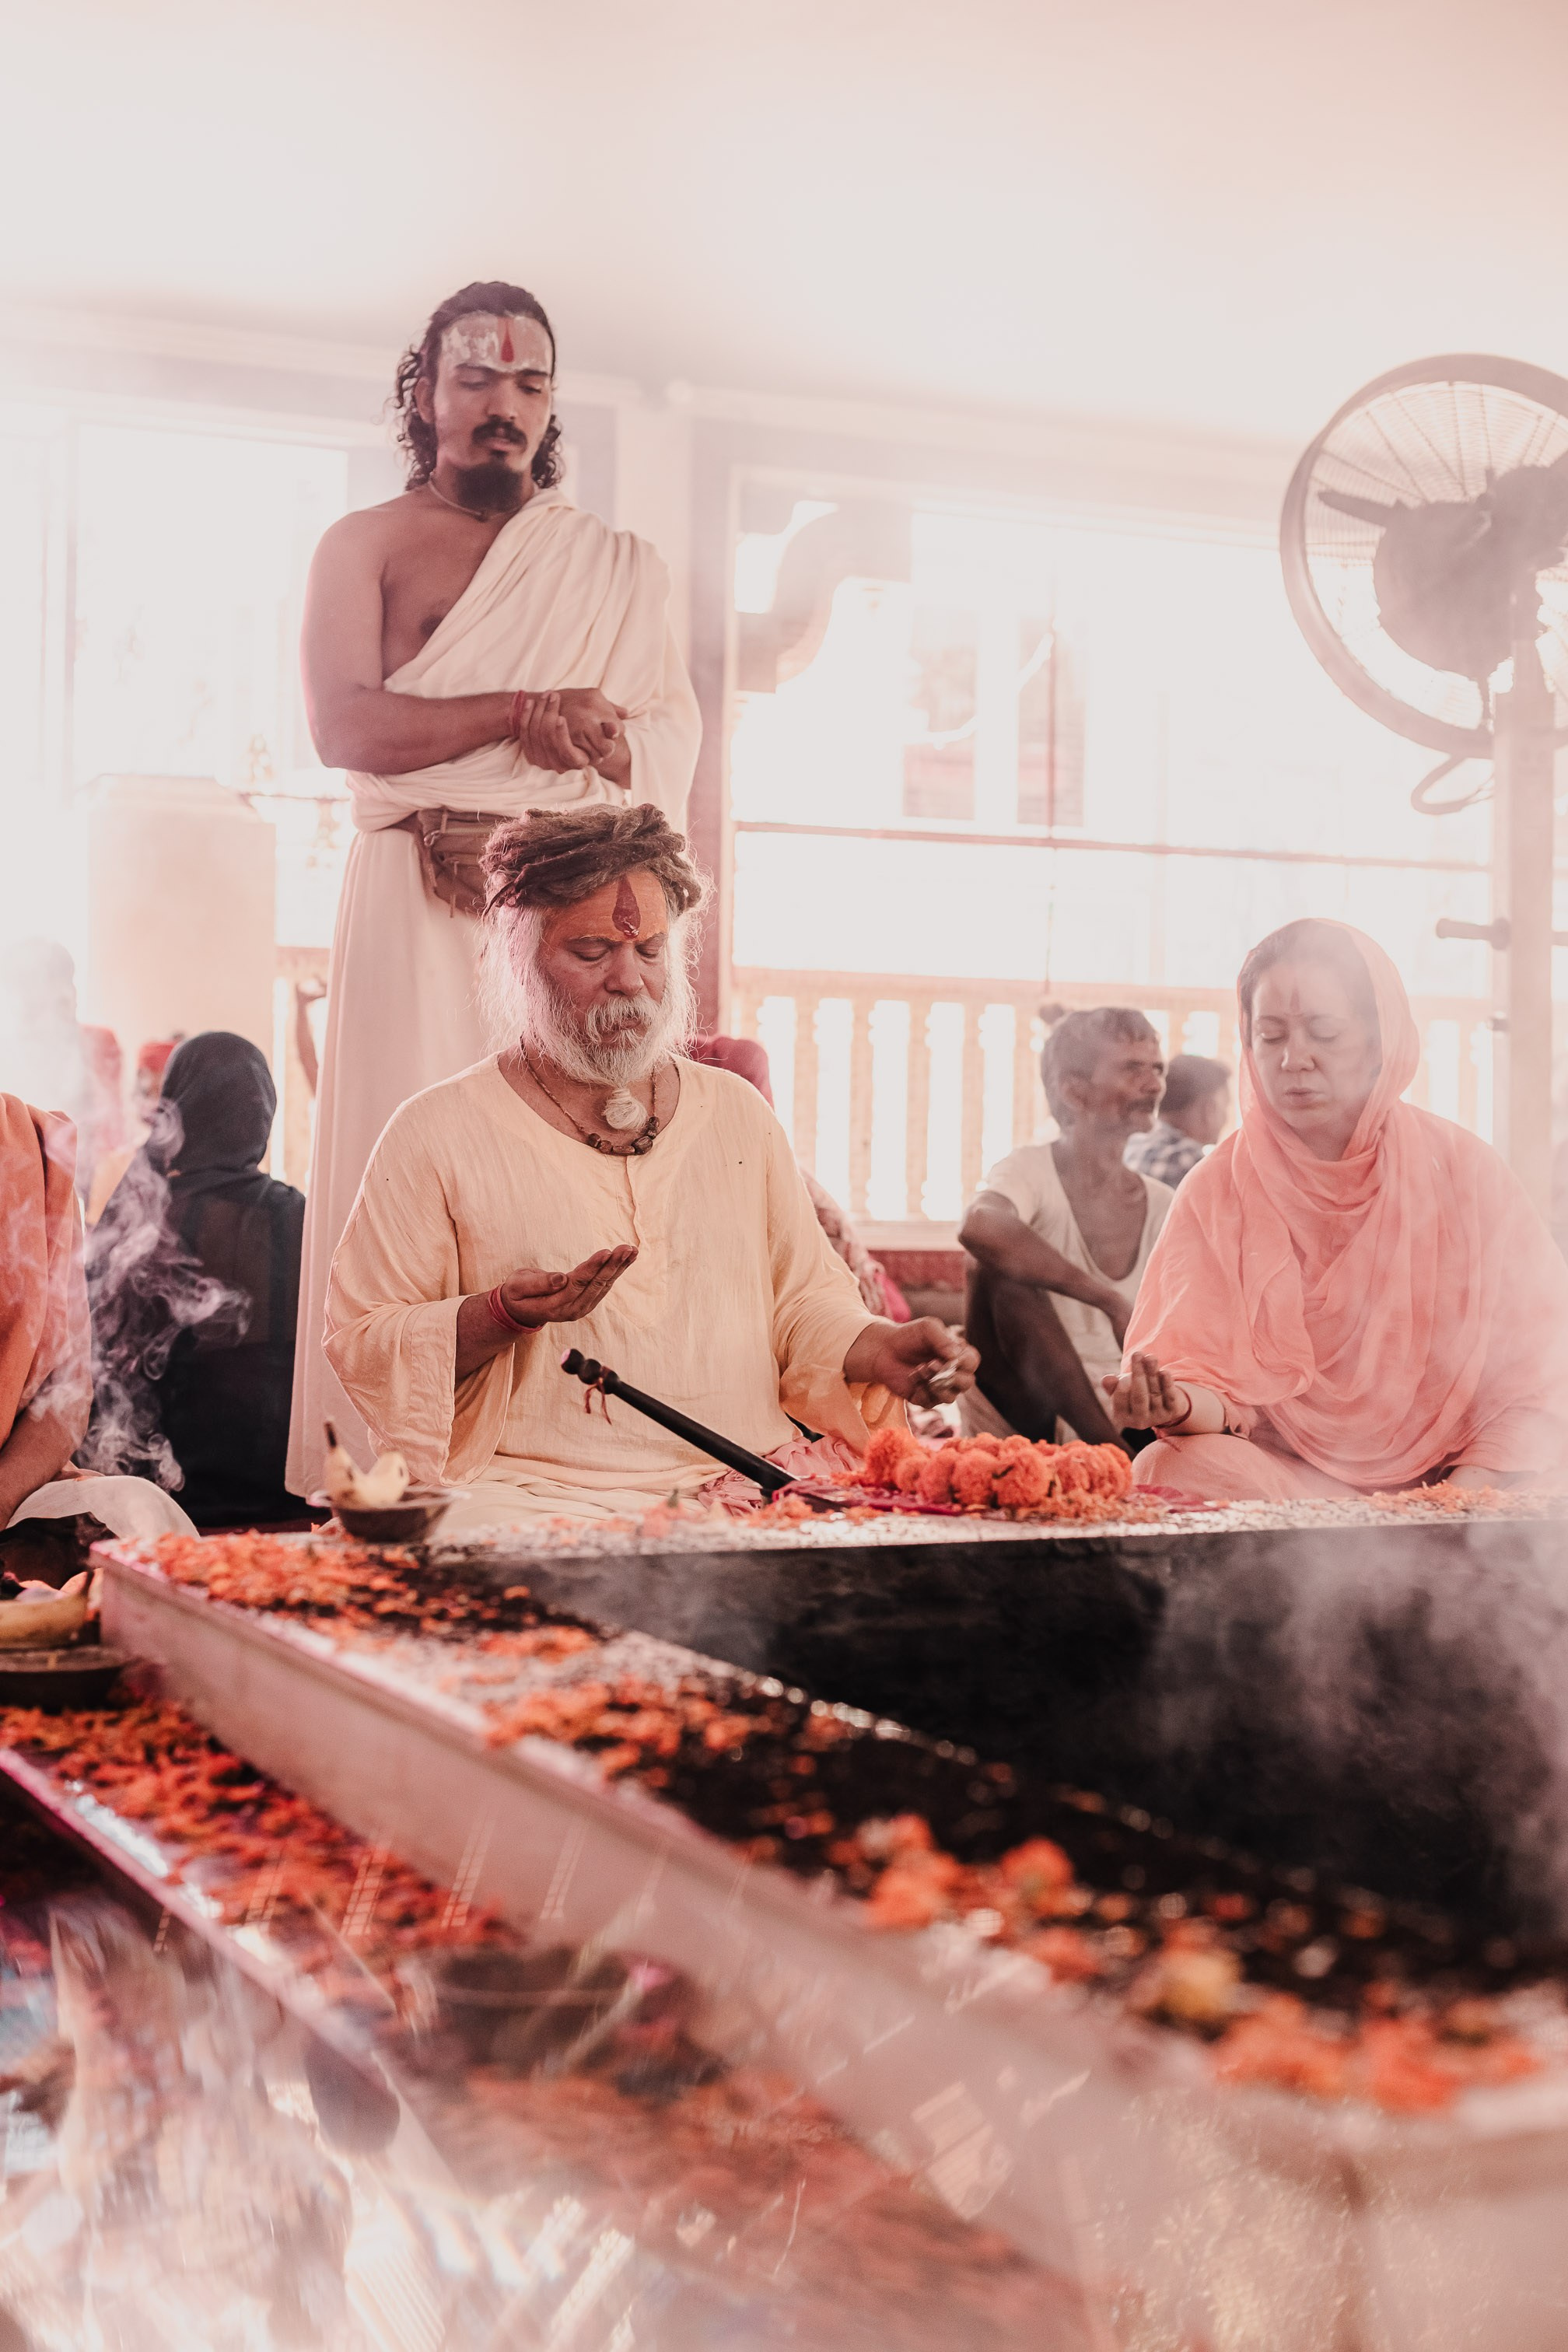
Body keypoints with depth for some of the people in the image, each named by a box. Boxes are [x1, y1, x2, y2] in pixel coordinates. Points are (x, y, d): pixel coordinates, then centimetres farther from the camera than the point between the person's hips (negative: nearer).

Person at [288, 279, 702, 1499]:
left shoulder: (618, 566, 19)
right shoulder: (368, 545, 13)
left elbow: (671, 745, 5)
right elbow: (343, 723, -4)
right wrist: (532, 712, -9)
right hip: (419, 908, -2)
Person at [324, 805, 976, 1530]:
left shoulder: (738, 1112, 18)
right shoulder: (437, 1133, 3)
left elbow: (804, 1296, 20)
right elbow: (358, 1344, 1)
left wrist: (877, 1349, -2)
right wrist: (502, 1315, -15)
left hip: (749, 1479, 4)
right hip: (538, 1491, -4)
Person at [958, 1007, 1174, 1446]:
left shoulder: (1163, 1208, 9)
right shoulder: (1032, 1170, -8)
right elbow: (979, 1228, -34)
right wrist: (1112, 1301, -33)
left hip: (1110, 1418, 2)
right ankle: (1108, 1450, -29)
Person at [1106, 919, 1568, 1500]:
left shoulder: (1463, 1170, 1)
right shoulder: (1216, 1191, 1)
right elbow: (1213, 1380, -4)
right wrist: (1181, 1405, -29)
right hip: (1275, 1482, 2)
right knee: (1169, 1466, -29)